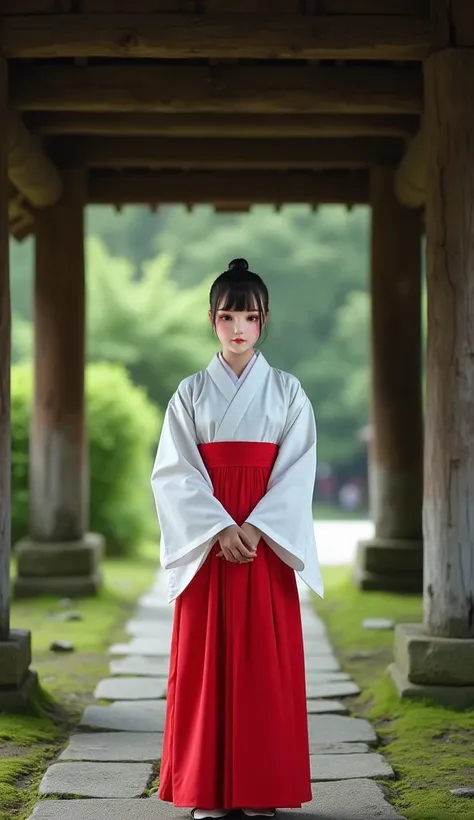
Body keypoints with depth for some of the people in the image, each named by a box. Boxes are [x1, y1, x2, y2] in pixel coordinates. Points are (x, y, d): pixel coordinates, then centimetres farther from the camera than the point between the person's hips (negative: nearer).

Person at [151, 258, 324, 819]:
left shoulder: (287, 392, 5)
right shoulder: (191, 393, 5)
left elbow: (298, 472, -2)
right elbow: (174, 472, -3)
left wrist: (254, 528, -15)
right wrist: (220, 529, -15)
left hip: (267, 540, 0)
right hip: (206, 542, 0)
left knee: (266, 660, 0)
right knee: (206, 660, -1)